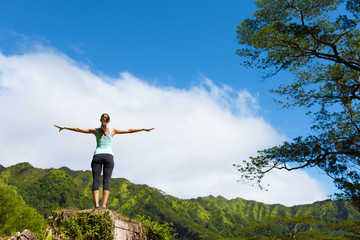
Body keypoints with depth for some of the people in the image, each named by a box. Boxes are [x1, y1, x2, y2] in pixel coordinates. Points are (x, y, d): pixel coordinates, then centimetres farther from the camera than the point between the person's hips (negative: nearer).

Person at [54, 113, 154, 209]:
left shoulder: (95, 130, 12)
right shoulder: (112, 130, 10)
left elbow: (78, 129, 16)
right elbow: (129, 130, 13)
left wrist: (64, 127, 26)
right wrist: (144, 129, 19)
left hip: (97, 156, 1)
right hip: (108, 156, -1)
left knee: (96, 181, -4)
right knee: (106, 181, -5)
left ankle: (96, 204, -20)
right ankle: (104, 205, -18)